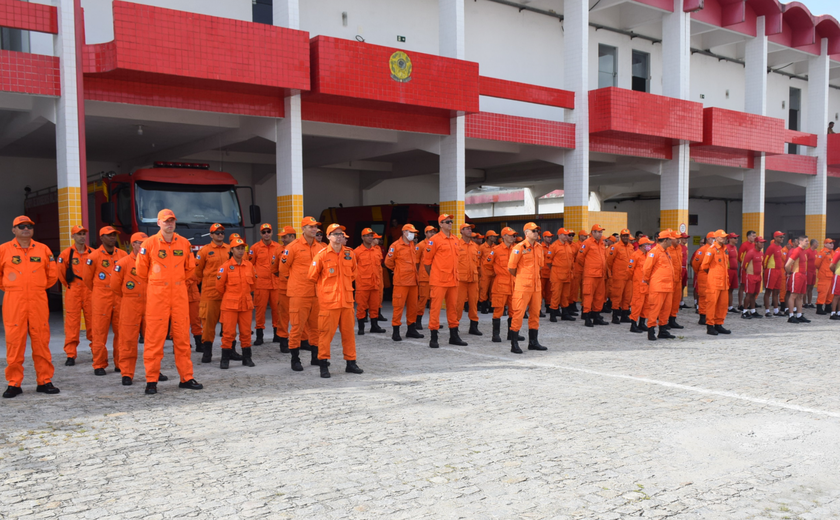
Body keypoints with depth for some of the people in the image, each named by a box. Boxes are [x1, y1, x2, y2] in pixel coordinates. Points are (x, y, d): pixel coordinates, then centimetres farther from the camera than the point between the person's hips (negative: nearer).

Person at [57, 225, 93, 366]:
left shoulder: (92, 253, 6)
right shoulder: (66, 253, -1)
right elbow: (60, 270, 5)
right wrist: (67, 285, 10)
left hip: (90, 291, 2)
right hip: (73, 292, -2)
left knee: (93, 322, 5)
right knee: (72, 323, -3)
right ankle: (71, 355, 2)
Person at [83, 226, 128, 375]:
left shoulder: (122, 255, 7)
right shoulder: (94, 256, -3)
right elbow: (87, 277, 7)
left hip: (120, 297, 3)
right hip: (101, 299, -3)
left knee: (121, 331, 5)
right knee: (100, 332, -1)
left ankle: (120, 363, 13)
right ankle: (99, 365, 6)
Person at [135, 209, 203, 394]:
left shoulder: (184, 243, 6)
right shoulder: (149, 243, -3)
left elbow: (190, 268, 18)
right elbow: (141, 269, 6)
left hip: (180, 295, 3)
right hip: (157, 296, -3)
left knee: (182, 337, 7)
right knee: (154, 338, -1)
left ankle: (186, 378, 14)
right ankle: (151, 381, 7)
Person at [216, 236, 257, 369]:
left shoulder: (249, 265, 4)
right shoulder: (226, 266, -7)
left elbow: (254, 282, 18)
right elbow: (219, 285, -1)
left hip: (246, 303, 3)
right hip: (230, 304, -3)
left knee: (246, 332, 9)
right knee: (228, 332, -2)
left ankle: (247, 358, 19)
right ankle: (225, 360, 6)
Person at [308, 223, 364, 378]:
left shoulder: (350, 254, 6)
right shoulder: (322, 255, -6)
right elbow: (312, 277, 1)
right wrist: (324, 288, 10)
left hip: (347, 300, 4)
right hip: (328, 300, -4)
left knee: (348, 332, 9)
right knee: (326, 332, -3)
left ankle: (351, 363, 19)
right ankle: (323, 364, 7)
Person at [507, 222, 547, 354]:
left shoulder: (540, 248, 10)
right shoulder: (519, 247, -10)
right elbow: (511, 267, -8)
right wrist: (520, 278, 4)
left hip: (536, 286, 7)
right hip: (522, 287, -7)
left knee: (535, 313, 12)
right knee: (518, 313, -6)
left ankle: (533, 342, 23)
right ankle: (514, 344, 0)